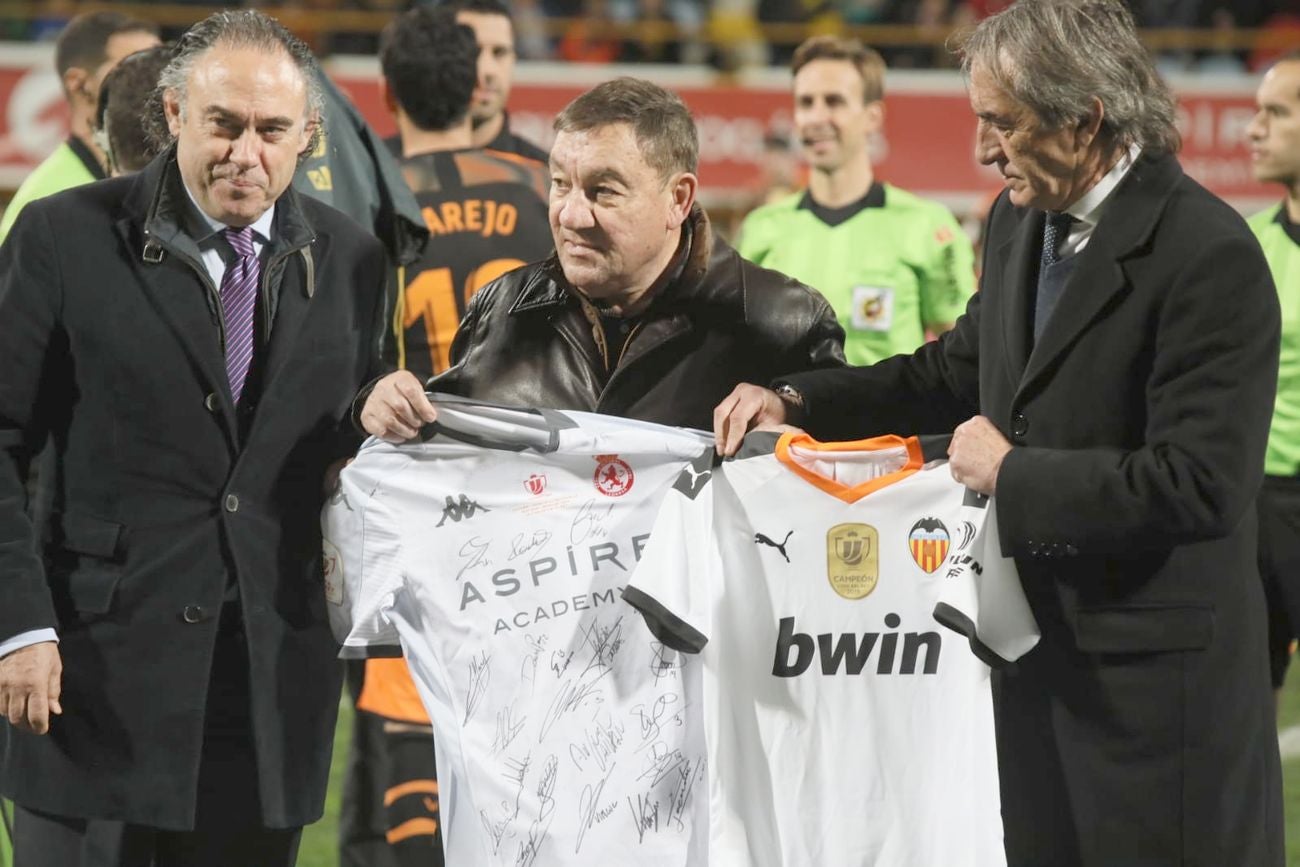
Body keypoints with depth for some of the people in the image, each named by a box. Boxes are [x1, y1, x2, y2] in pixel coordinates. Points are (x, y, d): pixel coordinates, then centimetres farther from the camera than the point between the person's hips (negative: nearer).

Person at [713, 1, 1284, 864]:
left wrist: (1013, 473, -17)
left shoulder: (1209, 256, -19)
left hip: (1155, 673, -8)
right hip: (1036, 646, 8)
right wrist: (797, 400, 7)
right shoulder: (1020, 223, 8)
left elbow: (1199, 485, -25)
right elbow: (959, 372, 22)